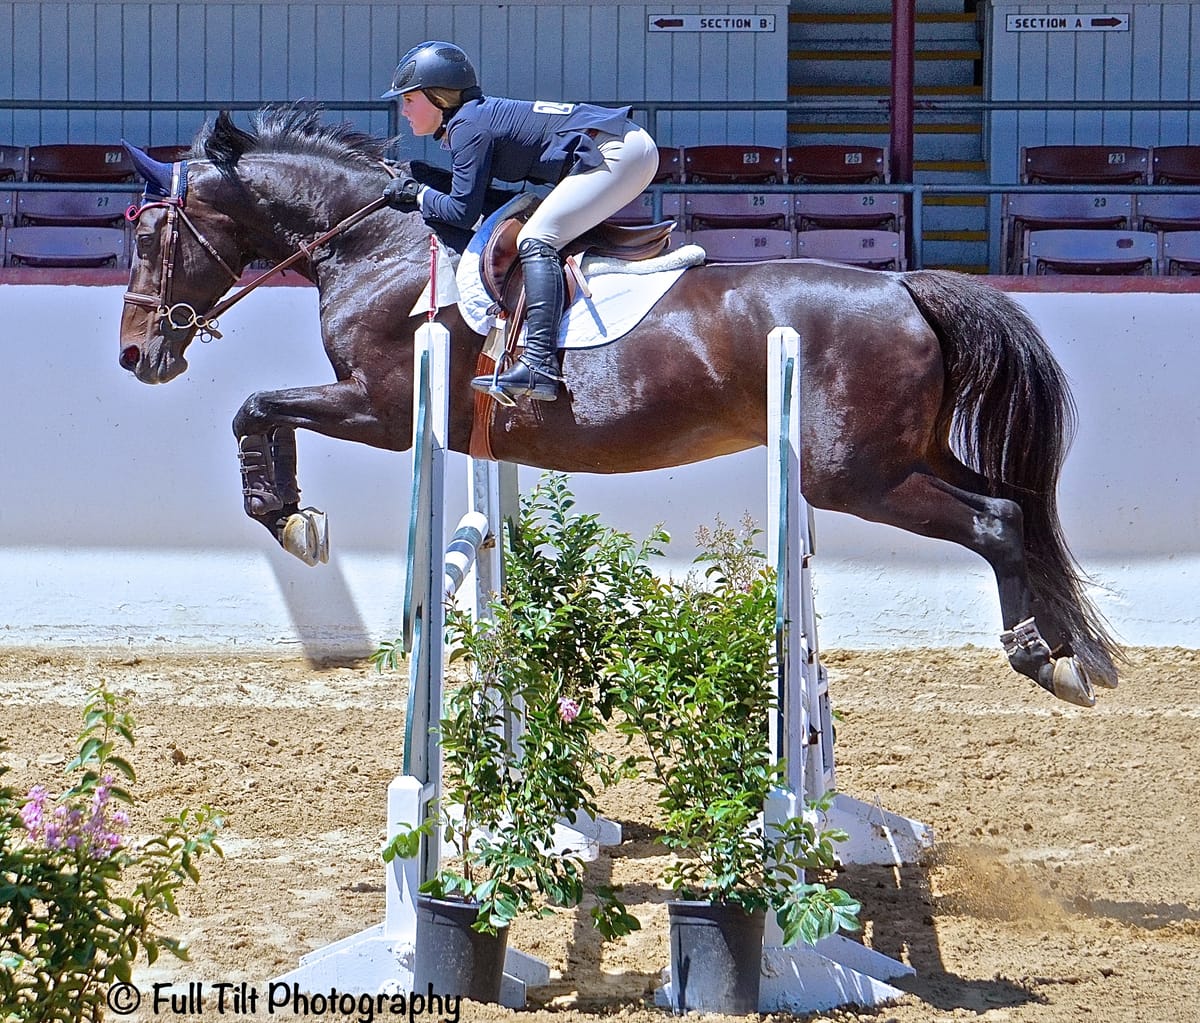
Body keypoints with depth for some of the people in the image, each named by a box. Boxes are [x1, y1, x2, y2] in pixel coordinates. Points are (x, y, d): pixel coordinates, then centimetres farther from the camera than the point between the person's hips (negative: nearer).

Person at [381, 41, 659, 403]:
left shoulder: (469, 126, -10)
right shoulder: (483, 113, 19)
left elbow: (462, 212, -12)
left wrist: (419, 195, 4)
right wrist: (420, 180, 15)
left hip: (616, 152, -11)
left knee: (536, 240, -19)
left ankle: (539, 364, -32)